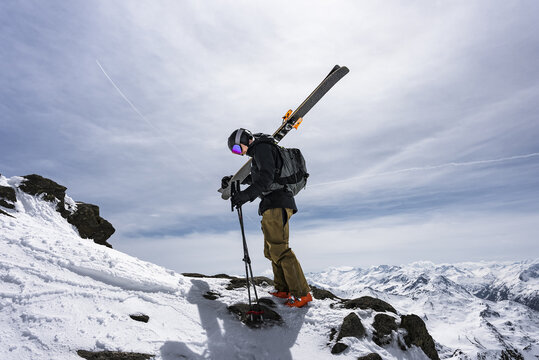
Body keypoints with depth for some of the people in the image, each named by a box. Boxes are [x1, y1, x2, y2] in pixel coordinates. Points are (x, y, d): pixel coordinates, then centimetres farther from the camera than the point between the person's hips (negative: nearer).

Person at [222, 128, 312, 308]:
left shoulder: (262, 148, -4)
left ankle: (302, 293, -13)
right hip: (273, 205, 11)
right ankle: (283, 289, 16)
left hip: (276, 203, -11)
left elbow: (266, 177, -20)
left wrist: (247, 194, -30)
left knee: (279, 248, -15)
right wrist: (233, 179, 32)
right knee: (271, 250, 12)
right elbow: (254, 177, 41)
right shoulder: (258, 152, 27)